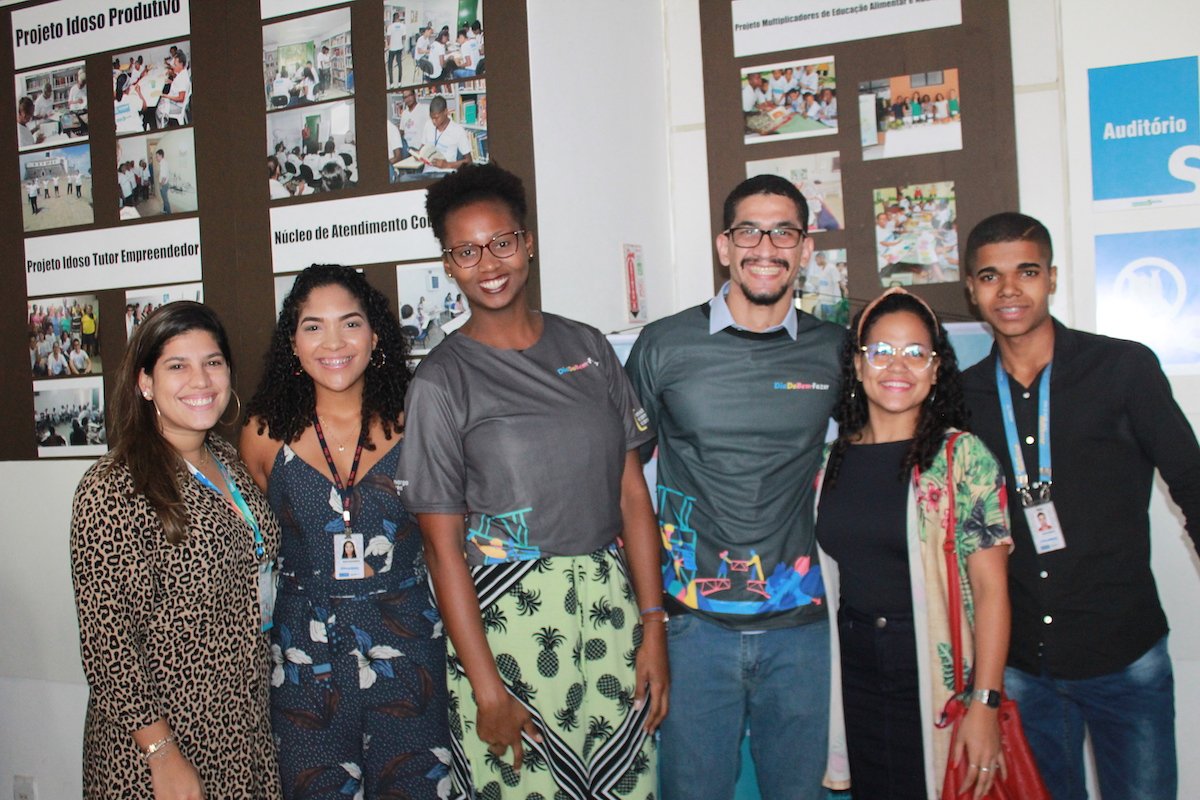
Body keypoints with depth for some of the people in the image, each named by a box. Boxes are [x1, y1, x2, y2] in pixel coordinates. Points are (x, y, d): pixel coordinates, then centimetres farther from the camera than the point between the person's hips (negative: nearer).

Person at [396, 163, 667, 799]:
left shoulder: (587, 346, 6)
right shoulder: (441, 381, -5)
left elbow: (631, 494, 6)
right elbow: (443, 547, -6)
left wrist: (653, 627, 2)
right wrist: (487, 690, -9)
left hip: (608, 600, 4)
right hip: (505, 614, -3)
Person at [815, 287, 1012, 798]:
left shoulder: (963, 458, -7)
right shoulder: (830, 459, 4)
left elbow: (990, 588, -11)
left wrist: (985, 704, -15)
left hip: (938, 681, -3)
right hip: (854, 682, 4)